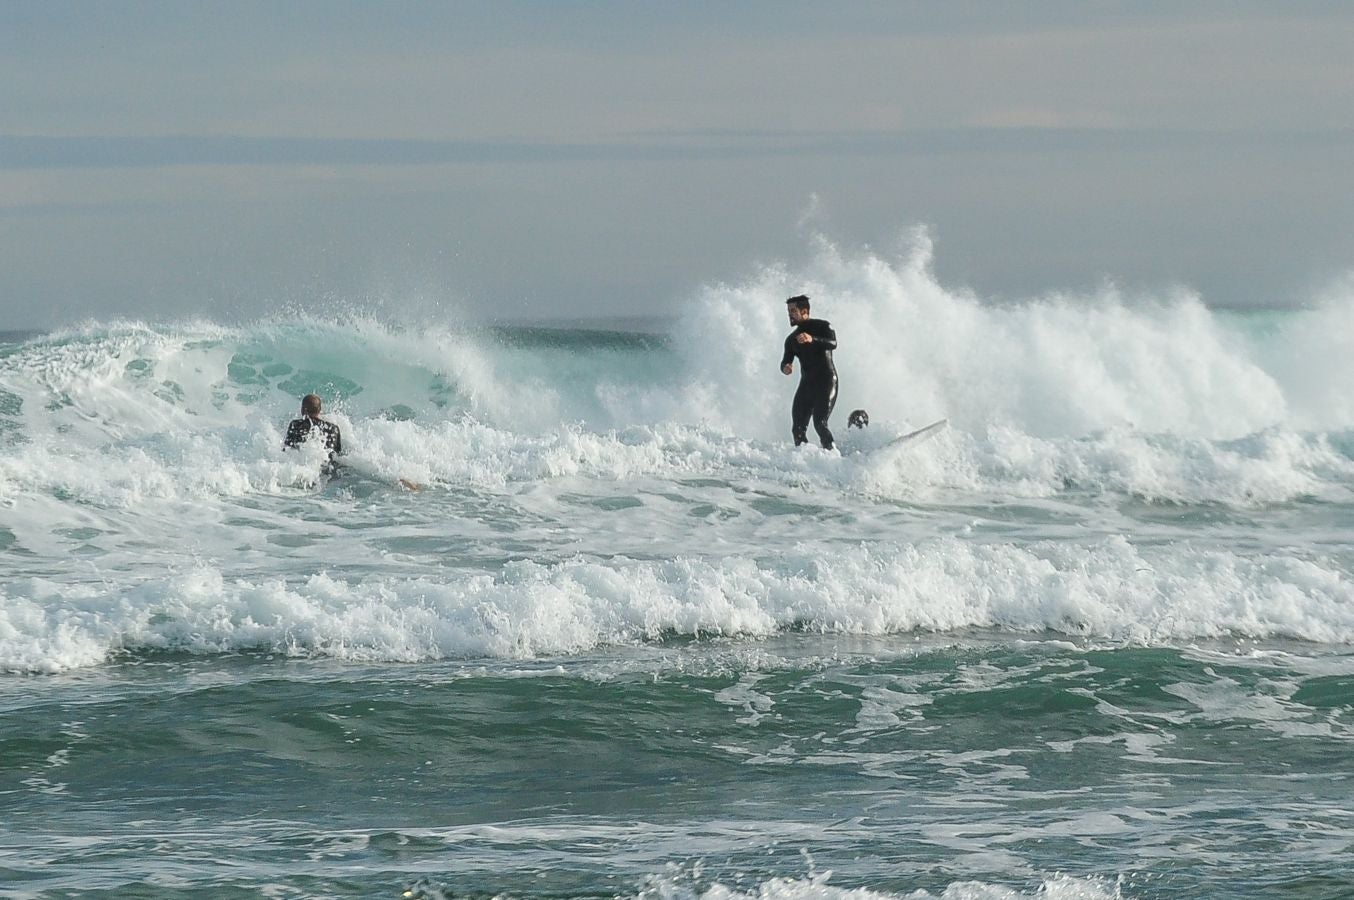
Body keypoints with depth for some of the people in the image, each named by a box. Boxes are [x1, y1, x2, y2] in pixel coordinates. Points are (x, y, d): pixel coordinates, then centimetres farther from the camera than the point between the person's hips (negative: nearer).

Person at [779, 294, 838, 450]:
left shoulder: (822, 326, -1)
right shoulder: (792, 339, 16)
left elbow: (833, 343, -19)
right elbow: (786, 360, 8)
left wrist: (812, 339, -38)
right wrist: (786, 367, -18)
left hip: (826, 381, -6)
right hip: (806, 383, 6)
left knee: (820, 424, -20)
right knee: (799, 428, -5)